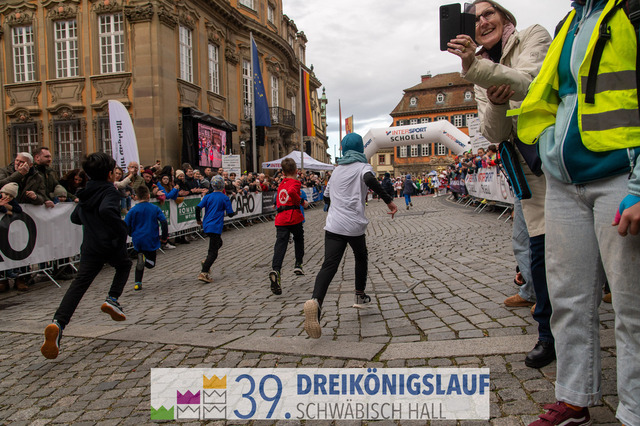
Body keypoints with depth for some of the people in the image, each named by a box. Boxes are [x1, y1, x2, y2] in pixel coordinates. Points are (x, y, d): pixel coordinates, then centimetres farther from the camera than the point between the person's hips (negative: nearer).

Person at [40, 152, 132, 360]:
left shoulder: (86, 193, 16)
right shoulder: (110, 191, -8)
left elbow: (75, 217, 27)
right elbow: (106, 210, -29)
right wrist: (121, 229, -18)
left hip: (89, 247, 5)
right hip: (110, 245, -5)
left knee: (79, 284, -2)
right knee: (124, 265, 26)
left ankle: (58, 323, -21)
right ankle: (112, 300, 10)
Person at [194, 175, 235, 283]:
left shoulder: (208, 196, 5)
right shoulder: (224, 198, -6)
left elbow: (198, 207, -5)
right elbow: (230, 214, -5)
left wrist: (198, 219, 10)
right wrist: (234, 212, 18)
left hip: (206, 225, 6)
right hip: (216, 226, -6)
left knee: (218, 243, 28)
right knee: (213, 252, -4)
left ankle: (206, 261, 14)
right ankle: (204, 273, -13)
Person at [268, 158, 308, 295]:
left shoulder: (281, 184, 19)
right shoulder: (295, 182, -2)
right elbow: (292, 191, -24)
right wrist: (301, 202, -11)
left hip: (280, 219, 4)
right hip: (294, 217, -4)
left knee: (280, 245, -6)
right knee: (299, 239, 23)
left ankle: (275, 270, -26)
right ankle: (298, 265, 23)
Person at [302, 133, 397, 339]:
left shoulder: (337, 169, 21)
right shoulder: (363, 166, 4)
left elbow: (327, 196, 29)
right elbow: (370, 180, -21)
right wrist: (388, 200, -20)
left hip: (333, 225, 3)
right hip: (354, 226, -3)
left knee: (329, 265, -10)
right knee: (361, 257, 24)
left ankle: (315, 301, -34)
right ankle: (360, 296, 36)